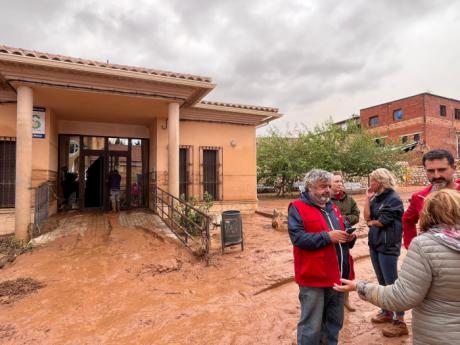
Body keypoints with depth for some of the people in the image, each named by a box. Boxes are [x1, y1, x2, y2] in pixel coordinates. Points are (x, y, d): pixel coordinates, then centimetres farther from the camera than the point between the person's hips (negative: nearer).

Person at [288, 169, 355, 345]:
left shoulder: (332, 207, 13)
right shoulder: (297, 208, -11)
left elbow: (342, 230, 22)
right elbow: (297, 237, -22)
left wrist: (349, 236, -2)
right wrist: (328, 236, -24)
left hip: (336, 275, 8)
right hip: (313, 277, -7)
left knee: (335, 322, 23)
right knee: (311, 326, 6)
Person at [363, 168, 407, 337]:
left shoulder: (394, 198, -14)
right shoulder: (377, 198, 8)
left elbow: (382, 222, -18)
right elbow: (367, 216, -2)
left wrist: (371, 223, 1)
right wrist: (368, 198, -3)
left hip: (388, 246, -8)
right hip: (374, 243, 8)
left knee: (392, 283, 1)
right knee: (382, 282, 19)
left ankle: (400, 322, 13)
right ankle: (386, 312, 34)